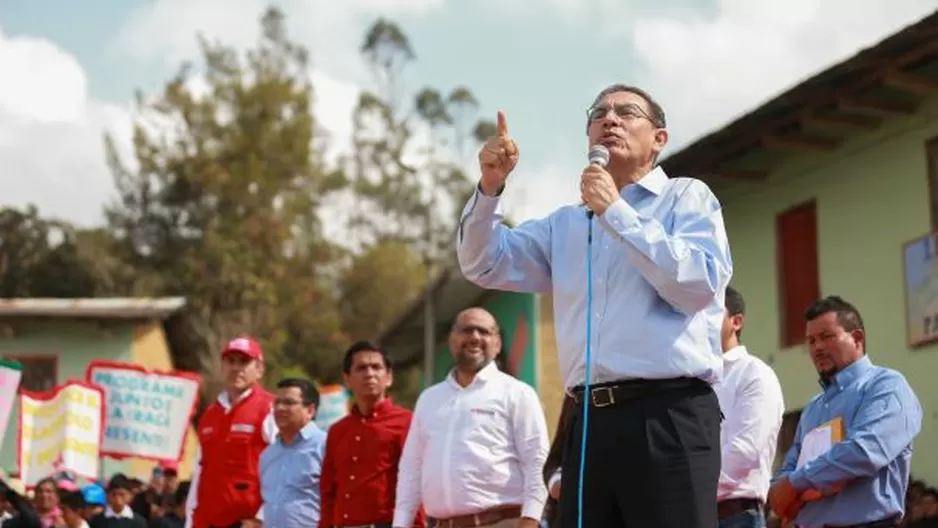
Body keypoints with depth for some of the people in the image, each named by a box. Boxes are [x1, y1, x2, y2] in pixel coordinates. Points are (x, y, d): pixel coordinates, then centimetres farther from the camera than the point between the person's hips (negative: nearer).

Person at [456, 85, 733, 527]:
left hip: (668, 416, -5)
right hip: (591, 421, 5)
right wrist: (490, 187, 0)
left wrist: (615, 212, -7)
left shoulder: (686, 197, 8)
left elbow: (700, 284, -8)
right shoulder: (564, 224, 22)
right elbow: (483, 265, 16)